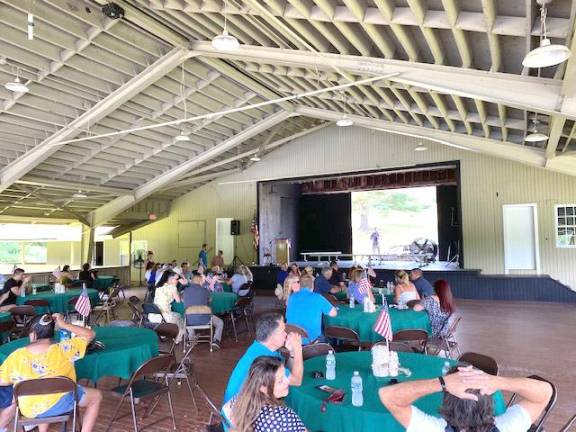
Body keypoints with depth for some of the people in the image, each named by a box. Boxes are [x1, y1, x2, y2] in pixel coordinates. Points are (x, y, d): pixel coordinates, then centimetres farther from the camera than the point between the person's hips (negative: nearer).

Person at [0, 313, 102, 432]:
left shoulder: (16, 356, -13)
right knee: (96, 396, 17)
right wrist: (63, 324, -8)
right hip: (58, 405, -4)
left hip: (29, 409, 4)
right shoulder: (62, 350, -20)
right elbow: (89, 334, -11)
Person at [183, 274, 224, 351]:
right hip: (203, 319, -3)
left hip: (189, 321, 3)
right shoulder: (204, 290, -4)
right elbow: (209, 301, 15)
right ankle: (216, 340, 2)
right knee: (220, 322, 23)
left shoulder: (186, 291, 1)